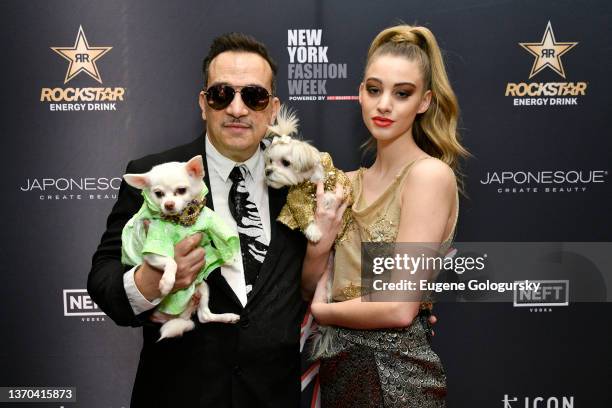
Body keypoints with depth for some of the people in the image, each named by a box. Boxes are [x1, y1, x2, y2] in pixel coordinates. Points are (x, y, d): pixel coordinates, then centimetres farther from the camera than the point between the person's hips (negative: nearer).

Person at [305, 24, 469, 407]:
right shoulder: (350, 182, 5)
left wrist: (322, 310, -6)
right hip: (340, 363, 7)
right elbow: (313, 284, 5)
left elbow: (399, 308, -21)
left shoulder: (430, 174, -16)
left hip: (396, 372, -6)